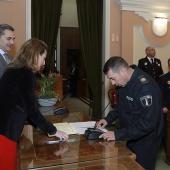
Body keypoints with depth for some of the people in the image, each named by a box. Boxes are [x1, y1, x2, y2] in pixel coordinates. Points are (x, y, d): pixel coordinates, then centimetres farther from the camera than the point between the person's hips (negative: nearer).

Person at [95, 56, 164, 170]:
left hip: (145, 141, -8)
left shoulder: (146, 87, -29)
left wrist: (118, 135, -28)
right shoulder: (124, 82, -2)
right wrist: (108, 119, 0)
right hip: (132, 138, 8)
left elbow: (148, 123, -30)